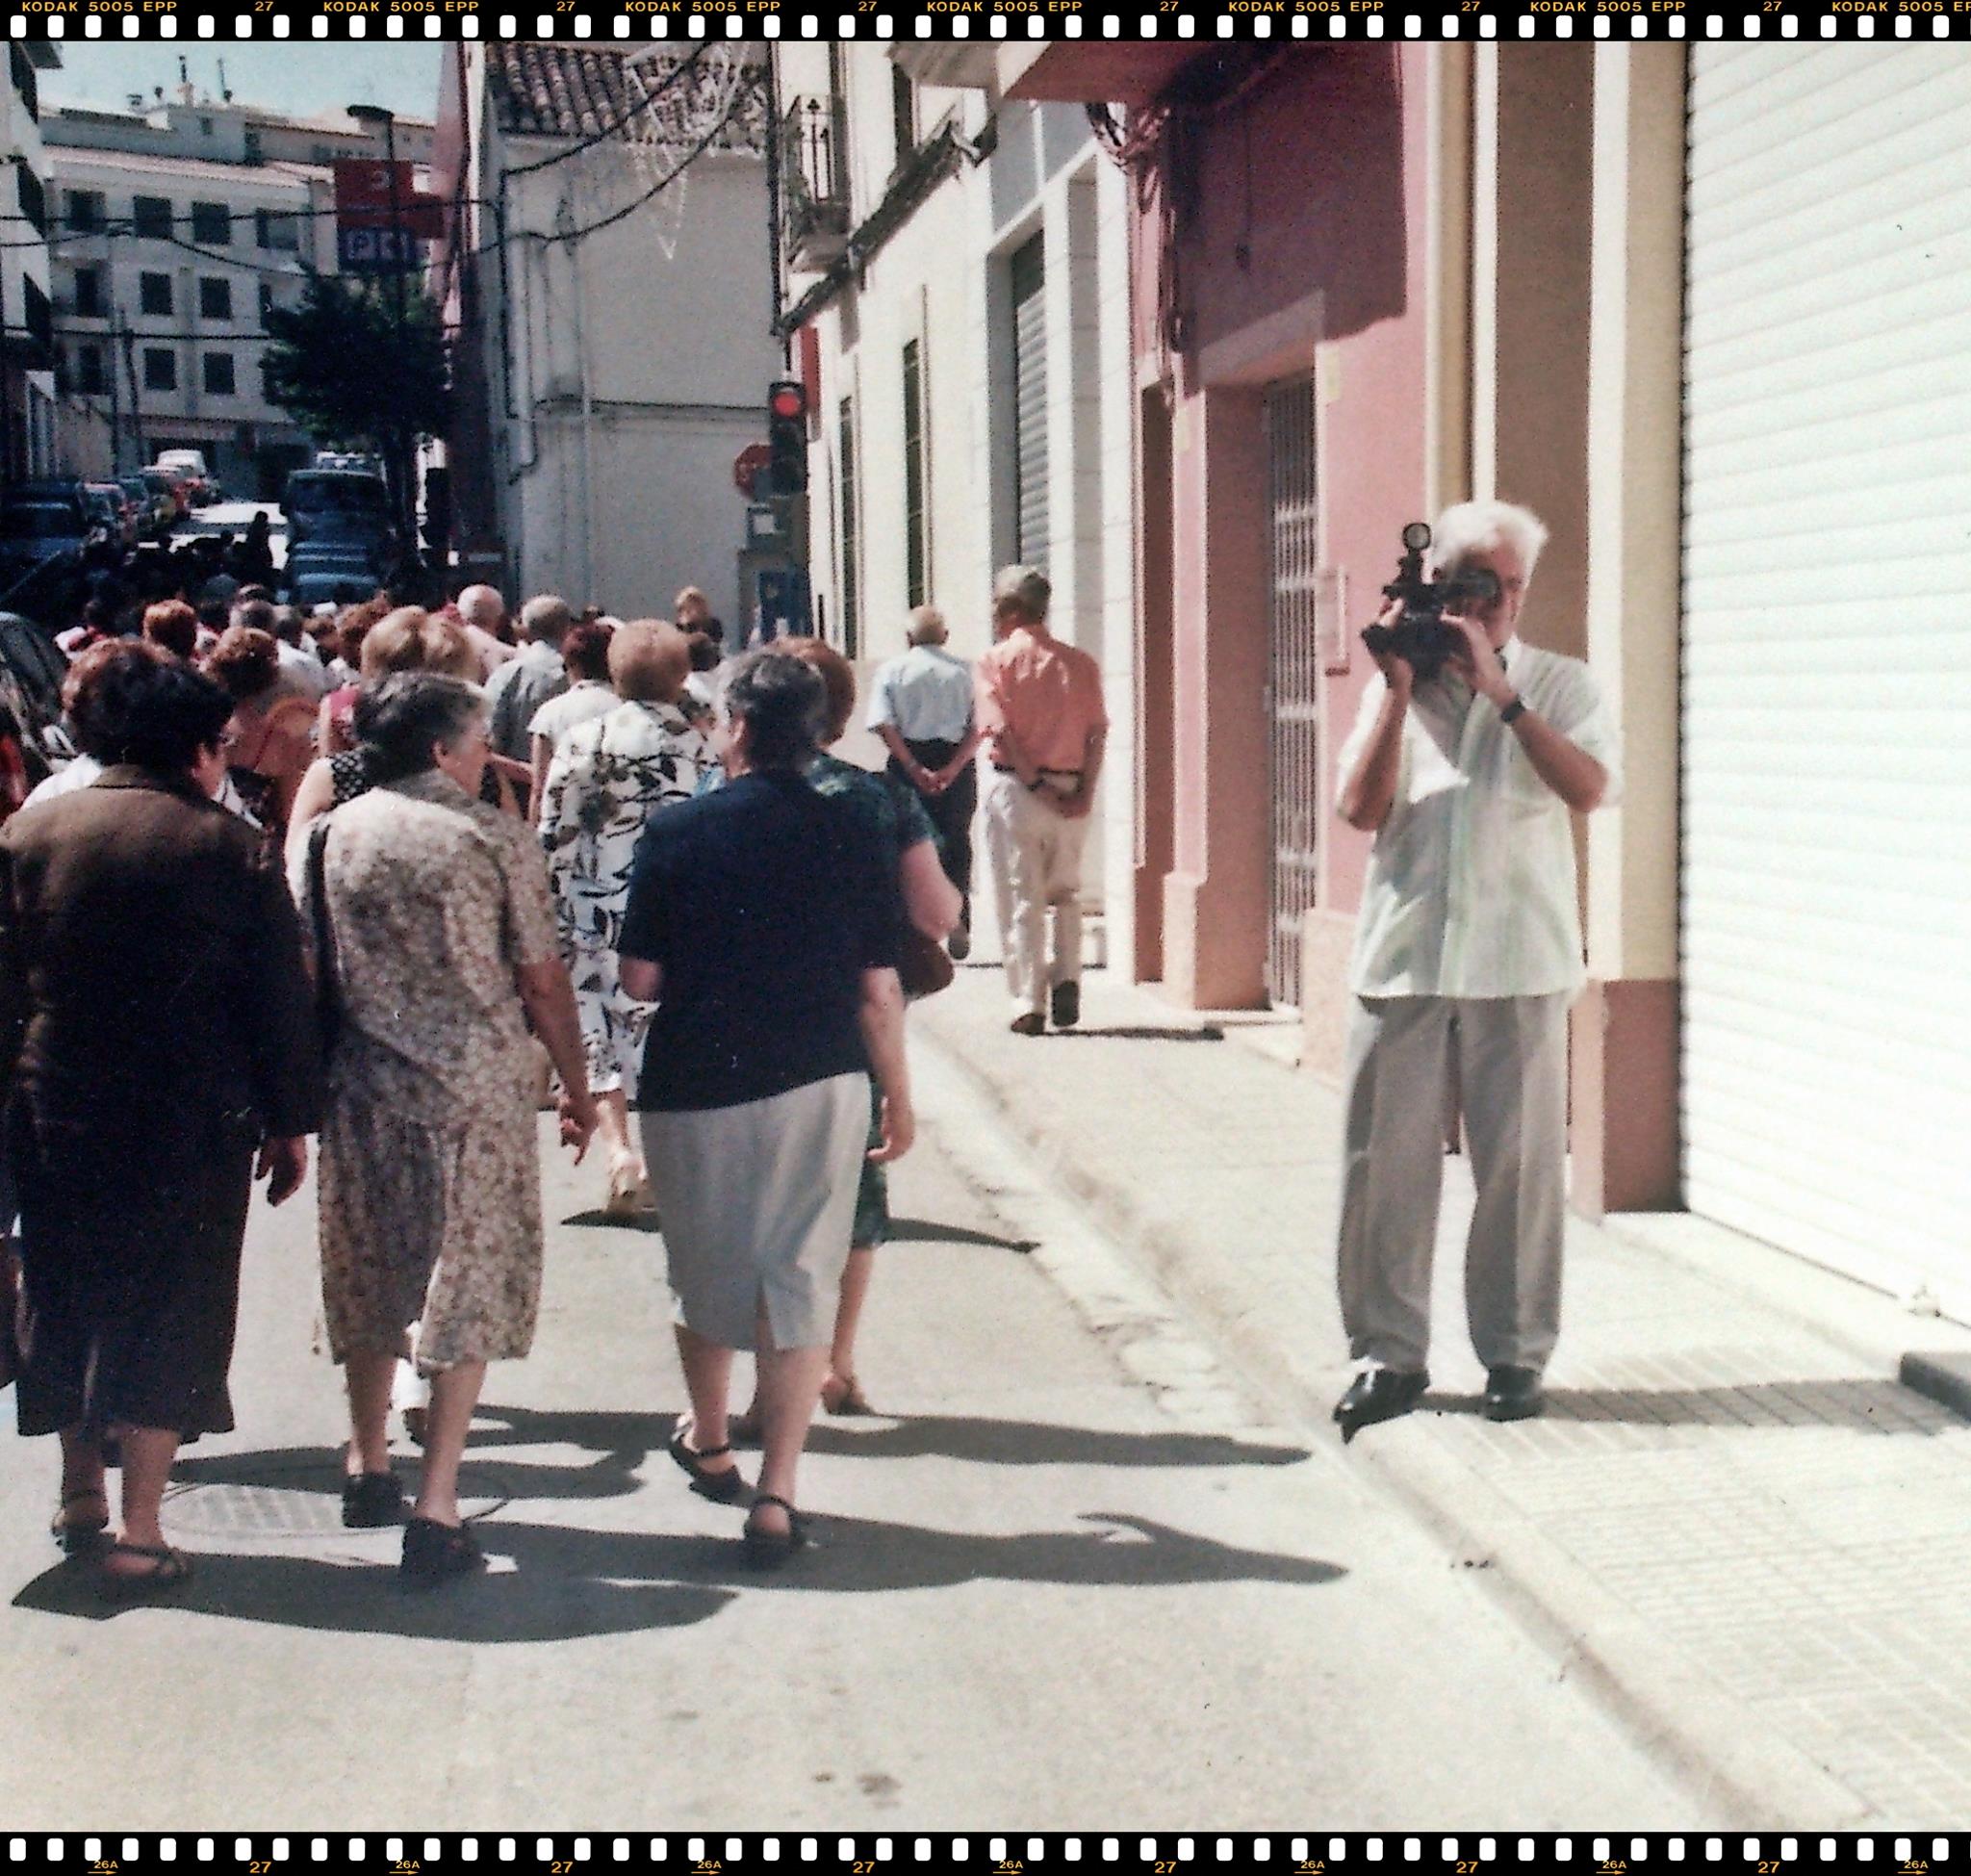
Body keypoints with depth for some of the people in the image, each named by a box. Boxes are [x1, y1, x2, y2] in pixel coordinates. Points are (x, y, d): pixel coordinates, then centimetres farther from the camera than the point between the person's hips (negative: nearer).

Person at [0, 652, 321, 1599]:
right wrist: (288, 1122, 2)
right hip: (195, 1123, -3)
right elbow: (280, 998, -6)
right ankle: (138, 1536, 7)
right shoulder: (227, 844, -9)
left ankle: (80, 1497, 30)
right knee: (170, 1312, 6)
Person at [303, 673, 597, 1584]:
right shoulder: (496, 836, -6)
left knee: (369, 1277, 18)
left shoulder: (331, 836, 4)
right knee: (468, 1283, 3)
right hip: (476, 1088, -4)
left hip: (363, 1089, 4)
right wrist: (577, 1085, 6)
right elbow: (541, 980, -5)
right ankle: (435, 1507, 1)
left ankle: (368, 1466, 33)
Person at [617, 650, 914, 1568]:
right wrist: (899, 1100, 10)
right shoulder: (852, 836, -4)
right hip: (822, 1087, 0)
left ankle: (708, 1443, 40)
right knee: (802, 1279, 5)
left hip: (696, 1088, 0)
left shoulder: (677, 832, -8)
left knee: (706, 1273, 19)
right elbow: (879, 992, -2)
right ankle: (775, 1498, 2)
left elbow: (640, 978, -5)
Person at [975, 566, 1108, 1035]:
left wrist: (1035, 783, -12)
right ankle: (1066, 978, 3)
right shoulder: (1080, 663, 9)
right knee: (1065, 894, 19)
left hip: (1016, 787, -3)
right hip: (1072, 791, 4)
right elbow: (1098, 733, 1)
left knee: (1021, 900, 2)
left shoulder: (997, 661, -2)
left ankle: (1029, 1003, 0)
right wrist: (1084, 790, -3)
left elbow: (999, 731, -13)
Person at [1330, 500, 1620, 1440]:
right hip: (1402, 958, 1)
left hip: (1518, 963, -1)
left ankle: (1515, 1353, 15)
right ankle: (1389, 1353, 11)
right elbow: (1362, 809, 0)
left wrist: (1501, 692, -12)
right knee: (1385, 1160, 1)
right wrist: (1398, 690, -5)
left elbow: (1591, 788, -10)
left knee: (1520, 1163, 2)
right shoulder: (1396, 684, 11)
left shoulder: (1558, 683, 7)